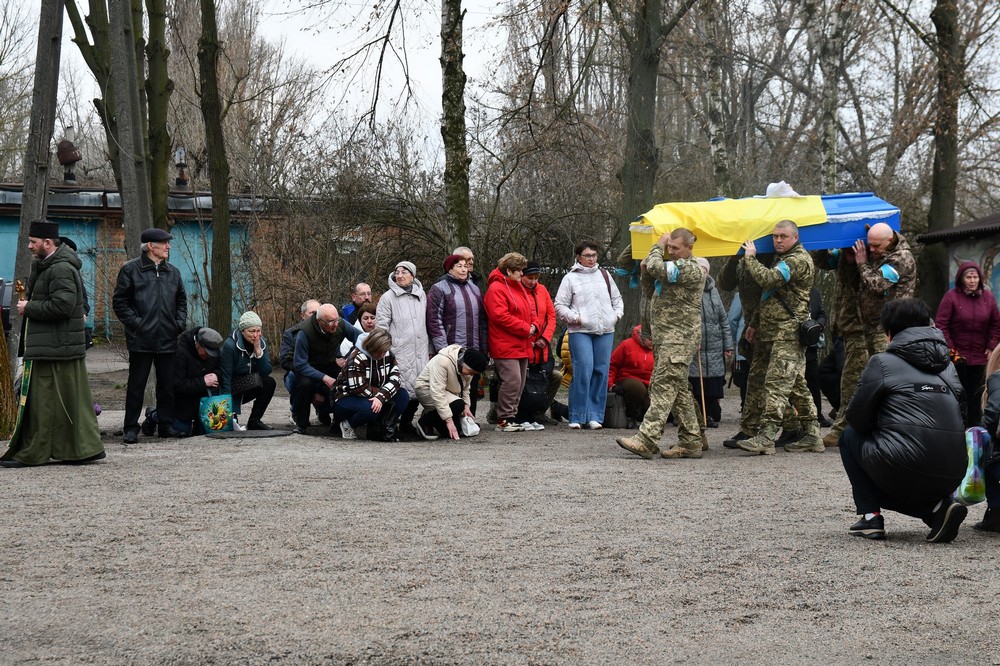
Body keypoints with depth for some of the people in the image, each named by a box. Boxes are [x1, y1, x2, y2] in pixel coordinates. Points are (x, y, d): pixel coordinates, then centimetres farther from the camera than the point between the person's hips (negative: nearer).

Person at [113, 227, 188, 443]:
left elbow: (181, 300, 24)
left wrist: (179, 322, 9)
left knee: (167, 385, 9)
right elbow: (119, 302, -4)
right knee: (136, 385, 0)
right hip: (141, 340, -5)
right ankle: (131, 429, 6)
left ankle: (166, 425, 19)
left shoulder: (173, 272, 13)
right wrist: (135, 323, -12)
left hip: (167, 340, 5)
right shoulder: (131, 269, -3)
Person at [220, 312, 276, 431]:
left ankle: (254, 421, -12)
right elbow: (225, 379, -22)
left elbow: (266, 372, -11)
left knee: (270, 382, -20)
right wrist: (231, 411, -27)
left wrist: (258, 351, -26)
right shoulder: (230, 346, -21)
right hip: (233, 390, -6)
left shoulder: (261, 342, -5)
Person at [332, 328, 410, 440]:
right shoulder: (356, 358, -22)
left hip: (373, 397, 7)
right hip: (346, 398, -7)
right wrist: (381, 392, -17)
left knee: (403, 396, -14)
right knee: (369, 408, -39)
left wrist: (381, 397, -28)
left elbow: (396, 378, -12)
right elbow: (358, 388, -27)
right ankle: (348, 424, -8)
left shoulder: (388, 354, -3)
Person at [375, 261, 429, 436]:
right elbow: (381, 327, -3)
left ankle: (406, 423, 18)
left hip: (420, 352, 5)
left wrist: (428, 348, 15)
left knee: (418, 388, 4)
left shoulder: (422, 296, 13)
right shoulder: (388, 297, -1)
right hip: (399, 354, -5)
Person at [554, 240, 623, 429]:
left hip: (605, 330, 4)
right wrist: (574, 317, -9)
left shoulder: (604, 275, 17)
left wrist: (617, 314, 8)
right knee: (583, 371, -13)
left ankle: (594, 415, 6)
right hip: (580, 331, -4)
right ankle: (577, 416, -5)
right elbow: (559, 305, 3)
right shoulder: (571, 278, 5)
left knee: (601, 371, 0)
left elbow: (617, 298, 25)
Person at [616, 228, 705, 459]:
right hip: (664, 337, 10)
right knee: (678, 390, 10)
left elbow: (656, 268, -20)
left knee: (663, 386, -15)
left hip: (679, 338, -10)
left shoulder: (691, 269, -11)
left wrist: (658, 246, -1)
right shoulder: (675, 267, 21)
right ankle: (691, 441, 14)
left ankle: (647, 440, -22)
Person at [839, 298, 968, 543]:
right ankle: (938, 507, 6)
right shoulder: (948, 366, 18)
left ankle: (870, 516, 11)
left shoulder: (882, 362, 2)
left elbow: (857, 419, 6)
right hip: (952, 476, 6)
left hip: (903, 471, -5)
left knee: (850, 436, 23)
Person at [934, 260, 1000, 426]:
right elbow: (940, 325, -9)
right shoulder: (951, 296, -8)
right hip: (957, 356, -3)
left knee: (976, 395, 5)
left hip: (979, 356, 3)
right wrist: (950, 349, -12)